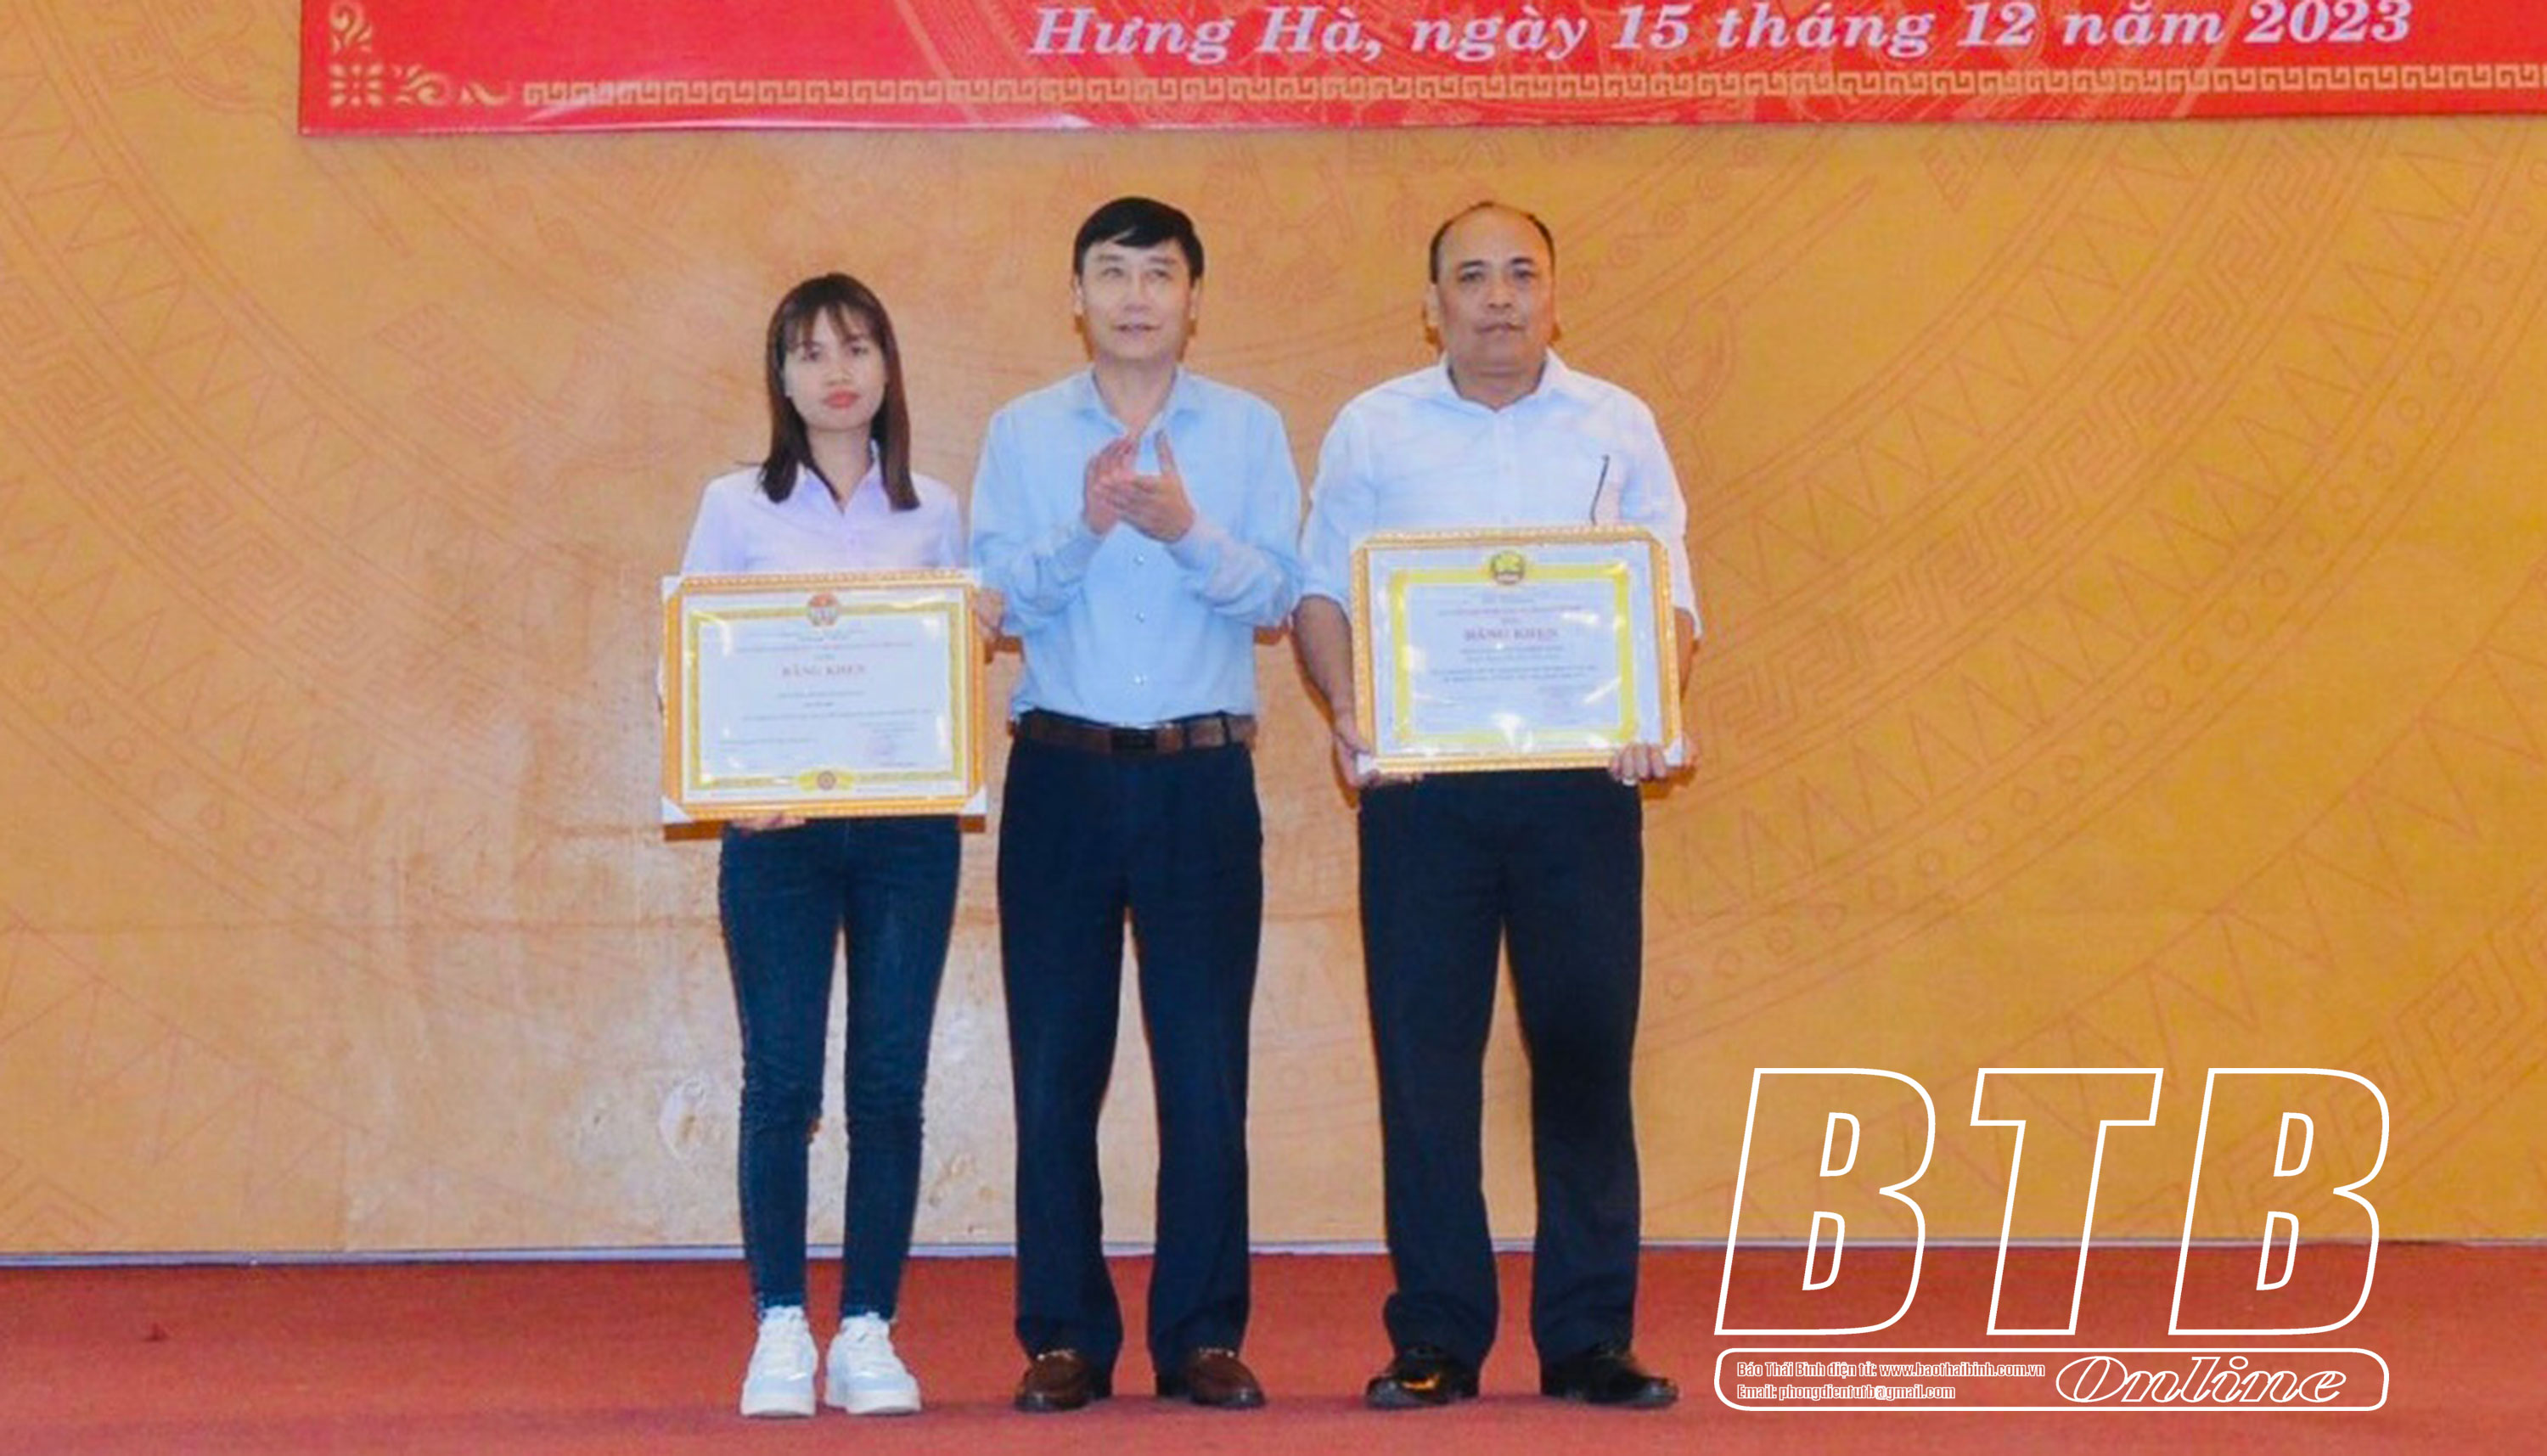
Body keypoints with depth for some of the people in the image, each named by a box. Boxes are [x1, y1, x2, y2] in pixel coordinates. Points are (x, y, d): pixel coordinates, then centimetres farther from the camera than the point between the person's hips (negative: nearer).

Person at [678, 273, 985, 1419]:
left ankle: (869, 1333, 7)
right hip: (776, 822, -1)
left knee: (890, 1080, 1)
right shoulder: (736, 508, 5)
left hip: (908, 821, 2)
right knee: (782, 1080, -4)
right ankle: (780, 1330, 4)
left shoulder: (932, 514, 10)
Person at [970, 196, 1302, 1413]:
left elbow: (1278, 594, -1)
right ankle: (1064, 1337, 9)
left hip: (1202, 775, 0)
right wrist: (1085, 527, -16)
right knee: (1054, 1065, 2)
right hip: (1061, 773, 1)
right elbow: (1000, 599, 0)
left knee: (1206, 1066, -1)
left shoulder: (1248, 431, 7)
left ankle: (1203, 1337, 7)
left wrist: (1187, 532, -17)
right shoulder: (1023, 433, 8)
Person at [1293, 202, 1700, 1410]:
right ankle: (1433, 1340, 6)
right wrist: (1347, 709, -10)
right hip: (1420, 776, 0)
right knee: (1424, 1056, 0)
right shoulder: (1372, 430, 10)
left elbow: (1670, 596, 8)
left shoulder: (1618, 428, 11)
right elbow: (1322, 591, 8)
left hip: (1581, 775, 0)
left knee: (1585, 1049, -1)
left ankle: (1589, 1338, 6)